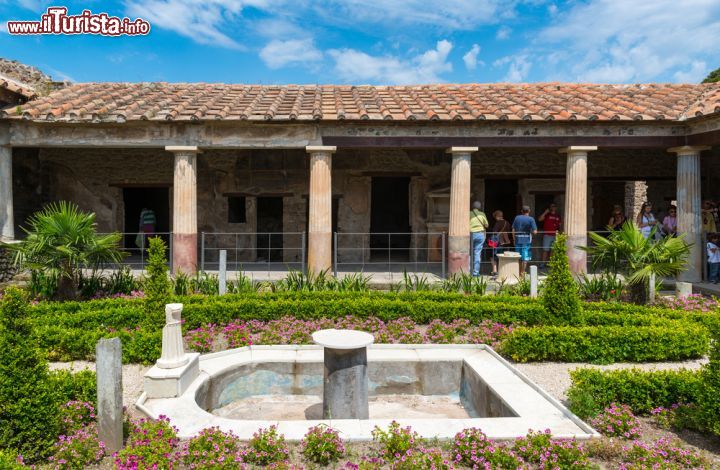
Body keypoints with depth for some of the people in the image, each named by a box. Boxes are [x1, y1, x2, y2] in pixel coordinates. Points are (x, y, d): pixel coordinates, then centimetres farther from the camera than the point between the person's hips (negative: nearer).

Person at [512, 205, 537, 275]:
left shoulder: (517, 218, 4)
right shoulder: (531, 219, -6)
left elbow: (513, 230, 5)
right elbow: (535, 232, -11)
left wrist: (514, 239, 14)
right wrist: (531, 232, 11)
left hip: (518, 240, 4)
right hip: (526, 241, -4)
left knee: (518, 257, 14)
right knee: (525, 258, 2)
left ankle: (518, 272, 22)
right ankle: (522, 273, 3)